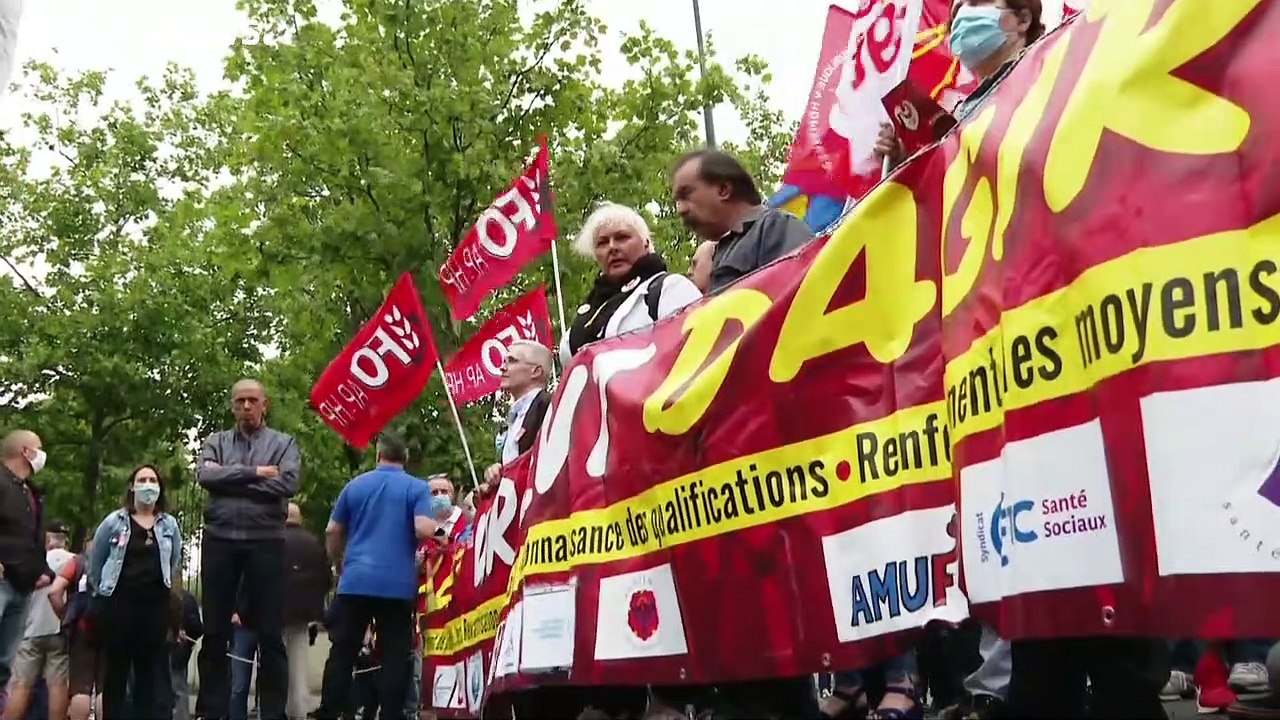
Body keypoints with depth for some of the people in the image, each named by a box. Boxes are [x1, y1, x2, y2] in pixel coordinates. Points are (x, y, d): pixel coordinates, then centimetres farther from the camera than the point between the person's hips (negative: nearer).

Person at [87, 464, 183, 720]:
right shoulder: (114, 522, 1)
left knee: (150, 670, 4)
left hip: (155, 604, 2)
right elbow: (95, 563, 10)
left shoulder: (170, 525, 7)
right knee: (116, 669, 1)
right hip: (117, 602, -2)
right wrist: (104, 592, 11)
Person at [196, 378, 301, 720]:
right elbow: (204, 475, -7)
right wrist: (254, 472, -11)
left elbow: (288, 483, -10)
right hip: (220, 540, 2)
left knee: (270, 633, 1)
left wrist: (230, 479, -8)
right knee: (215, 631, 7)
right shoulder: (216, 442, 13)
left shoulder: (283, 443, 7)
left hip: (265, 542, -2)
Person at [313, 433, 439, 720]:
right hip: (398, 585, -2)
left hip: (355, 582, 2)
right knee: (394, 657, 3)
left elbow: (332, 532, 13)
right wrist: (439, 527, 9)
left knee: (342, 654, 6)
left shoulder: (355, 485, 11)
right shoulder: (417, 488, 0)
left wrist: (339, 566, 27)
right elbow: (423, 529, -14)